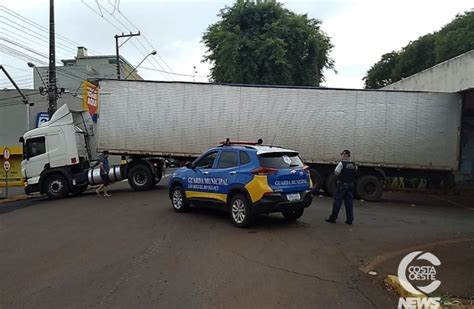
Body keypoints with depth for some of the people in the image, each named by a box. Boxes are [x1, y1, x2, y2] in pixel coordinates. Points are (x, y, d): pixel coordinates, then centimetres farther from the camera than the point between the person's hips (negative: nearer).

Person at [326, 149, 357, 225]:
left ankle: (333, 218, 5)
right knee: (349, 202, 8)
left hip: (342, 185, -6)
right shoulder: (353, 164, 7)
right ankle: (349, 220, 9)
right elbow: (356, 169, 25)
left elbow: (336, 172, -15)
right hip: (350, 185, 6)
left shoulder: (342, 163, -13)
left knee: (337, 201, 1)